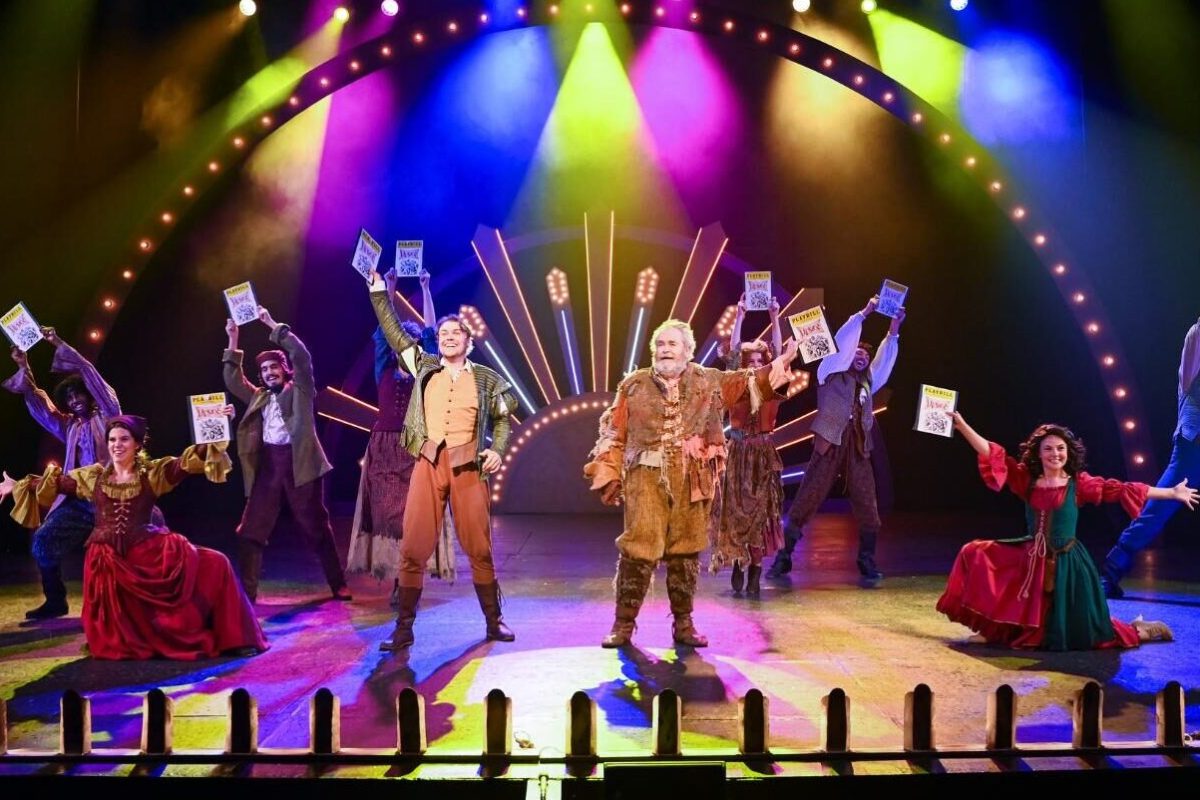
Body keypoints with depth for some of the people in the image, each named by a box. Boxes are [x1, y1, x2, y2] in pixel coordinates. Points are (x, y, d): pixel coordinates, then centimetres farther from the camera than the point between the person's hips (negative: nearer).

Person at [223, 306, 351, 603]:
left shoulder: (301, 390, 6)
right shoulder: (259, 397, 21)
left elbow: (302, 356, -5)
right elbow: (233, 382, 19)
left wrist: (273, 325, -3)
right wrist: (233, 340, 13)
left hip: (300, 462, -4)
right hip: (267, 466, 5)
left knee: (316, 528, 3)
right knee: (250, 531, -1)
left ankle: (338, 585, 13)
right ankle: (247, 591, 5)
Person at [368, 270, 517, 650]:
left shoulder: (487, 379, 9)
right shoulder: (424, 366, 12)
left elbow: (503, 418, 19)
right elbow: (393, 330, 13)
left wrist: (496, 450, 3)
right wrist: (377, 288, 9)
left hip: (468, 465, -1)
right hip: (428, 462, 1)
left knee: (479, 548, 2)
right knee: (413, 547, -1)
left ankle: (494, 621, 14)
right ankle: (404, 627, 6)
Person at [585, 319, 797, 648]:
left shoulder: (708, 381, 11)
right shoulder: (634, 385, 5)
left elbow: (749, 382, 19)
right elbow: (614, 433, 5)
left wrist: (781, 362, 10)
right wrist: (608, 475, -1)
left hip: (692, 479, 2)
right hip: (647, 477, -2)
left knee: (686, 550, 8)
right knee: (639, 548, -6)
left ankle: (683, 623, 19)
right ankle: (624, 623, 5)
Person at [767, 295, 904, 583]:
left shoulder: (867, 381, 23)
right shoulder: (830, 373, 9)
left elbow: (884, 359, 19)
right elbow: (841, 343, -1)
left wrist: (893, 330, 7)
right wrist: (864, 313, -4)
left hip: (859, 447, 5)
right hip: (830, 443, -5)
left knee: (867, 504, 1)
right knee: (807, 499, -6)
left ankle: (867, 561, 10)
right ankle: (783, 556, -2)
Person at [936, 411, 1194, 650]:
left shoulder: (1078, 483, -5)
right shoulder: (1027, 479, 0)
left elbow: (1120, 490, -5)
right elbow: (994, 456, -5)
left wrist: (1172, 493, -6)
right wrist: (962, 425, -12)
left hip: (1065, 562, -3)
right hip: (1031, 560, 3)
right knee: (977, 554, -11)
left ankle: (1138, 630, 34)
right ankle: (997, 626, 3)